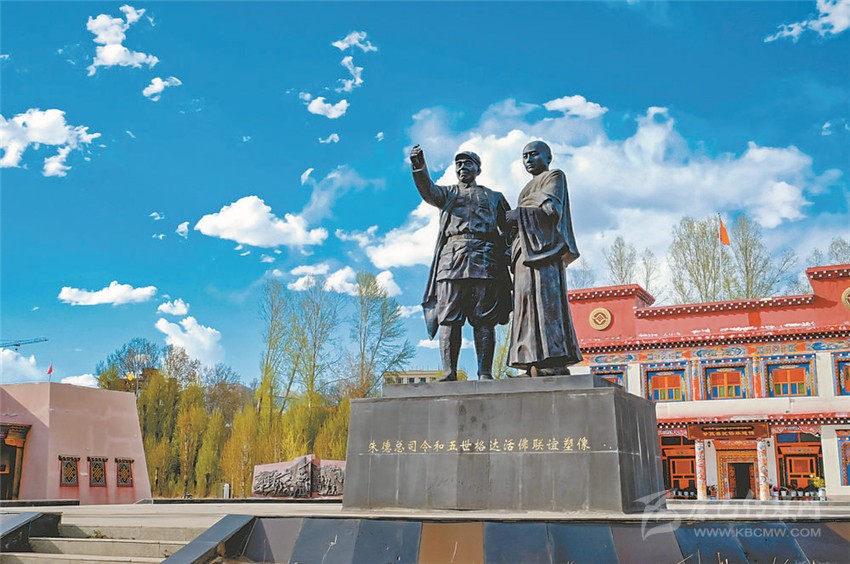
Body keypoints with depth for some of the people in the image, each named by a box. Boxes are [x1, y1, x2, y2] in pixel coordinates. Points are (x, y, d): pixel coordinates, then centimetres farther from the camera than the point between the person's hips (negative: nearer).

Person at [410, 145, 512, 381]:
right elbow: (428, 191, 3)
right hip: (451, 258, 0)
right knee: (448, 318, -8)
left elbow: (509, 227, 20)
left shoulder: (494, 197, 28)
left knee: (484, 319, -7)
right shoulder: (448, 193, 26)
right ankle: (449, 372, -10)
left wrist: (507, 249, -1)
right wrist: (419, 168, -17)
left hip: (484, 260, 0)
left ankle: (485, 373, -10)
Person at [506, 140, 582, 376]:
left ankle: (553, 363, -26)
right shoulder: (530, 188, 32)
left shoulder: (554, 176, 8)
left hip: (542, 246, -8)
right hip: (527, 249, 8)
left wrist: (519, 216, -6)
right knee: (528, 304, -3)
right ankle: (536, 365, -9)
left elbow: (552, 210, -7)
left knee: (543, 300, -19)